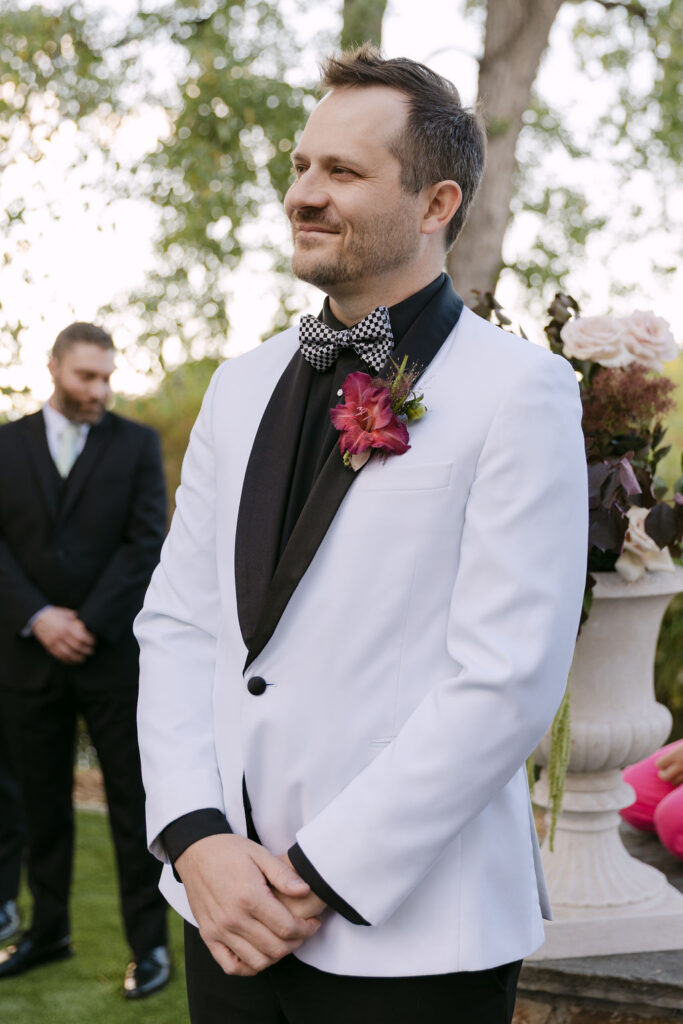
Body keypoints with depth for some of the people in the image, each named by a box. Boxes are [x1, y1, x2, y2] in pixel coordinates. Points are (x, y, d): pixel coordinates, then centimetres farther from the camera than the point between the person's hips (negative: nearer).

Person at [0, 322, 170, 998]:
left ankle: (149, 942, 9)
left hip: (113, 651, -2)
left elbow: (146, 542, -4)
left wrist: (88, 624, -11)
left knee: (133, 802, 1)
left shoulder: (137, 444, 3)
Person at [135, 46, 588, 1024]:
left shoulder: (521, 391, -9)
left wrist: (320, 875, -15)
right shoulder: (243, 385, 10)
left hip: (409, 933, -5)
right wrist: (198, 837, -7)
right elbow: (176, 622, 6)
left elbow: (509, 678, -15)